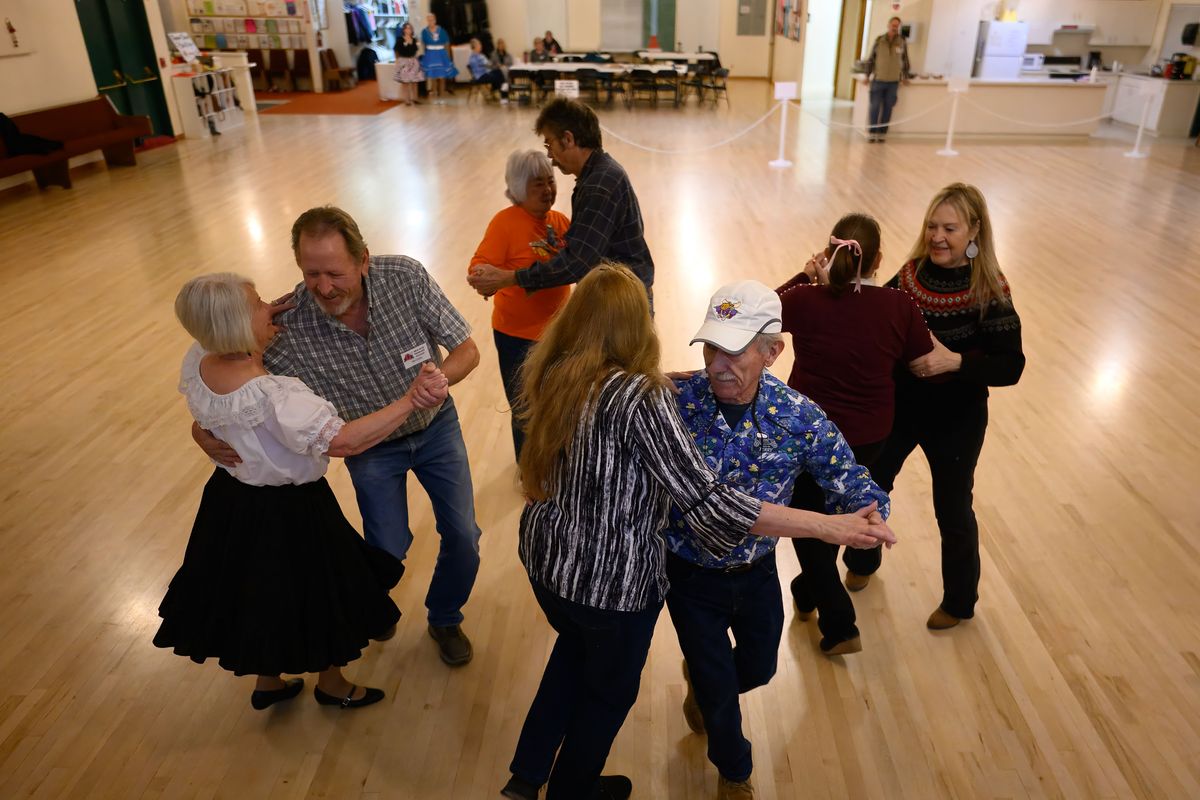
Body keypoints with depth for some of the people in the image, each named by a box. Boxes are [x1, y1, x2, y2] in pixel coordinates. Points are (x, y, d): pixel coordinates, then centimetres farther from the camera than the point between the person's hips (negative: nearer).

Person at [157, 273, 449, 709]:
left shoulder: (195, 364, -12)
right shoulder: (273, 396, -37)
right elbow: (344, 440, -44)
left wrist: (259, 337, -5)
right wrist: (411, 399, -48)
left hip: (230, 498, 8)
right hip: (290, 512, -7)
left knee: (262, 595, 29)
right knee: (323, 596, 19)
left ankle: (267, 682, 52)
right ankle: (333, 685, 44)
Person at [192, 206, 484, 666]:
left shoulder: (405, 278, -27)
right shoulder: (289, 327, -29)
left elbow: (467, 349, -19)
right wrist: (204, 430, -37)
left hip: (436, 426, 1)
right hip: (371, 446, -1)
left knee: (462, 538, 3)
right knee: (389, 551, 1)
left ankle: (445, 619, 35)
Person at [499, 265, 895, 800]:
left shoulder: (547, 372, -9)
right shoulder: (640, 399, -29)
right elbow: (706, 500, -31)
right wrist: (830, 526, -28)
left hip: (544, 558, 6)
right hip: (611, 581, -6)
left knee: (575, 647, 35)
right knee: (609, 690, 24)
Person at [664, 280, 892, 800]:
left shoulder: (798, 416, -20)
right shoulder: (675, 401, -25)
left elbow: (860, 491, -16)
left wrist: (862, 516, -38)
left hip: (757, 573, 3)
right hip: (691, 578, -2)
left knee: (758, 668, 27)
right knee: (719, 688, 15)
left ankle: (702, 679, 64)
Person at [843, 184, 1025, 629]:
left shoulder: (987, 292, -19)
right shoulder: (912, 274, -7)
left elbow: (1011, 367, -18)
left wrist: (955, 361, -33)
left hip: (956, 420, -4)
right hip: (899, 406, 4)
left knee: (952, 510, 13)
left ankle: (959, 602, 40)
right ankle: (863, 562, 50)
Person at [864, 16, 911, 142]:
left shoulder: (902, 42, 4)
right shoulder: (879, 40, 2)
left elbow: (905, 60, 12)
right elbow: (871, 59, 7)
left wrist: (906, 76, 12)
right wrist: (867, 75, 5)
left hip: (893, 81, 1)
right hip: (878, 80, -1)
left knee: (887, 108, 4)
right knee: (874, 107, -1)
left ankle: (882, 133, 10)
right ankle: (871, 133, 7)